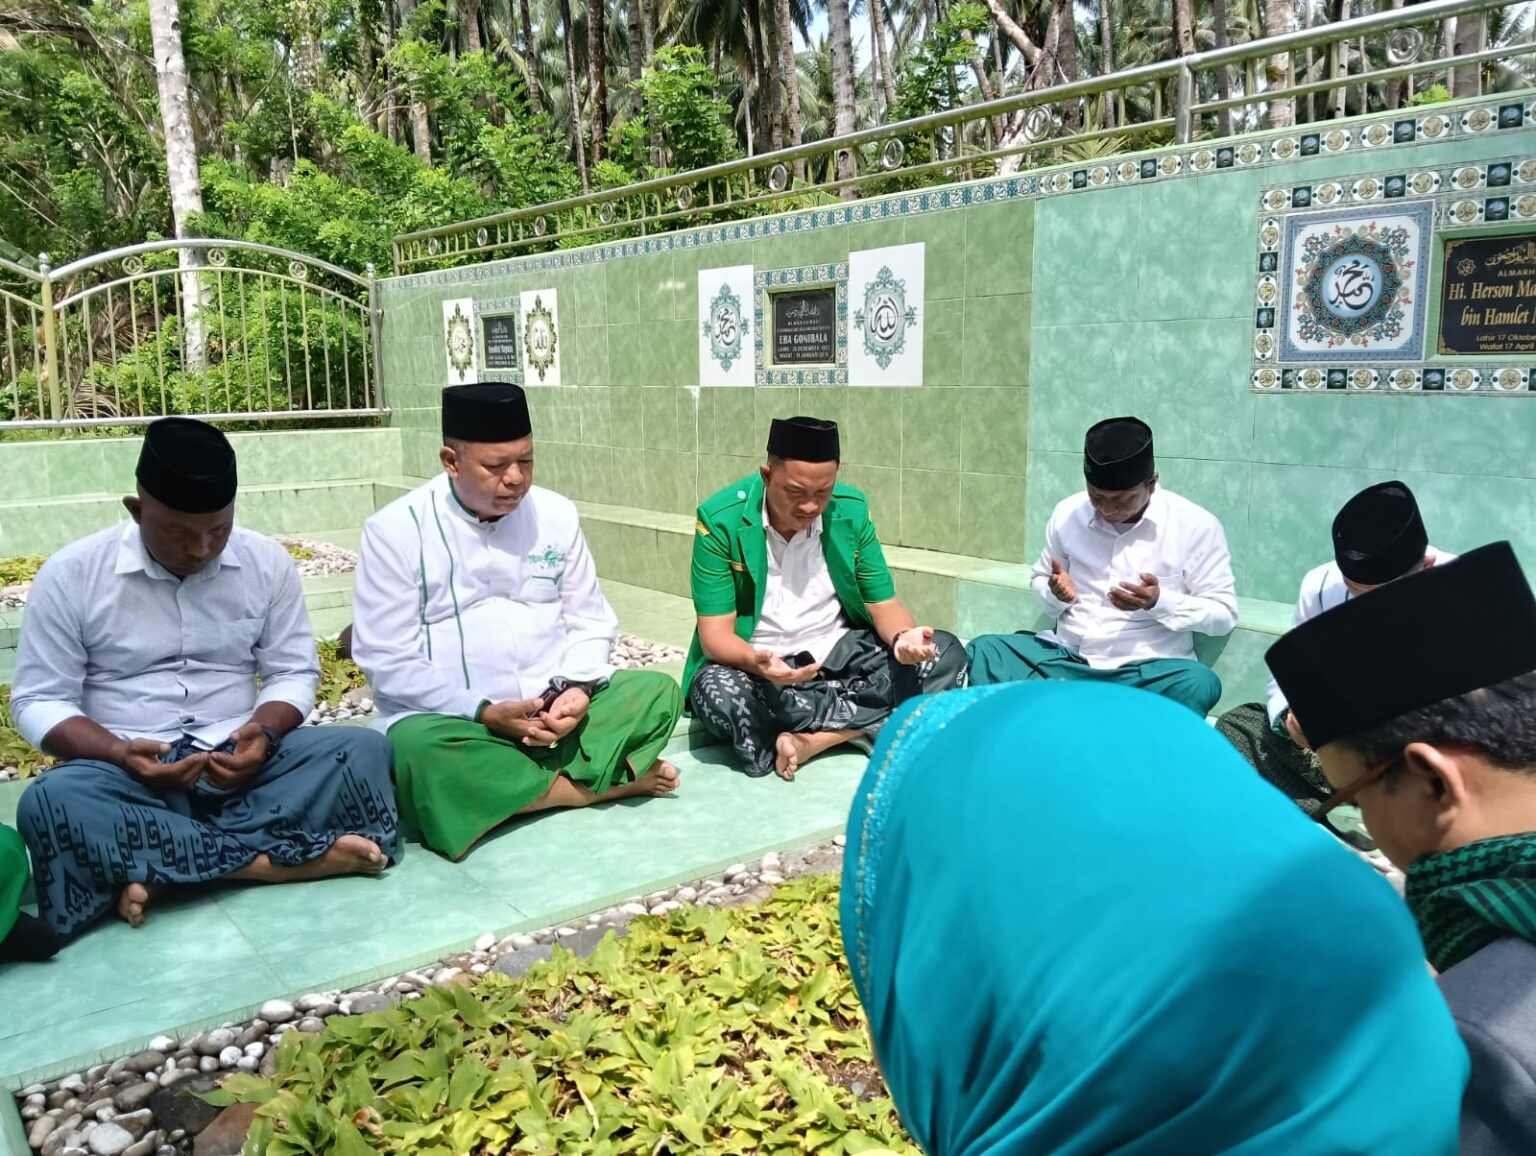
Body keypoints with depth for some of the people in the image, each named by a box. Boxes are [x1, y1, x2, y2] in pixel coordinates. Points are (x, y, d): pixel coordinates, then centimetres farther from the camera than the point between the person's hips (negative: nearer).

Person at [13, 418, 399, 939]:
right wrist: (120, 753, -20)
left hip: (238, 761, 2)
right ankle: (269, 861, -29)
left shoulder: (267, 562, 1)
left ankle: (163, 867, -27)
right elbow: (39, 701, -1)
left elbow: (295, 672, 5)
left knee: (365, 751, -24)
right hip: (130, 769, -1)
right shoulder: (71, 574, -4)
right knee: (51, 803, -35)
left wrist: (264, 733, -18)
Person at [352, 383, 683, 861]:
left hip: (555, 709, 3)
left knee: (656, 692, -15)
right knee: (417, 750, -36)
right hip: (454, 719, -2)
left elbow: (590, 620, 7)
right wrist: (484, 712, -20)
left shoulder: (556, 513, 4)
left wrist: (576, 688, -14)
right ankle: (603, 784, -20)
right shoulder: (396, 529, -8)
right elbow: (388, 661, -10)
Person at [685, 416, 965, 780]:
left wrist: (903, 637, -25)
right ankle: (853, 727, -16)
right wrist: (757, 662, -40)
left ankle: (813, 738, -21)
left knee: (946, 653, -17)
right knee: (715, 691, -37)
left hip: (841, 653, 4)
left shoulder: (851, 510, -6)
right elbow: (716, 633, -17)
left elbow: (883, 603, -1)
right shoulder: (721, 520, -17)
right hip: (758, 667, -3)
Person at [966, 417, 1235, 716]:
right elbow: (1041, 579, 17)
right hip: (1066, 656, 3)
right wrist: (1056, 594, -7)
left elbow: (1224, 614, -2)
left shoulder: (1195, 525, -5)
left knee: (1199, 685, -36)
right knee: (983, 651, -18)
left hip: (1147, 669, -2)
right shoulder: (1067, 513, 4)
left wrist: (1160, 602, -20)